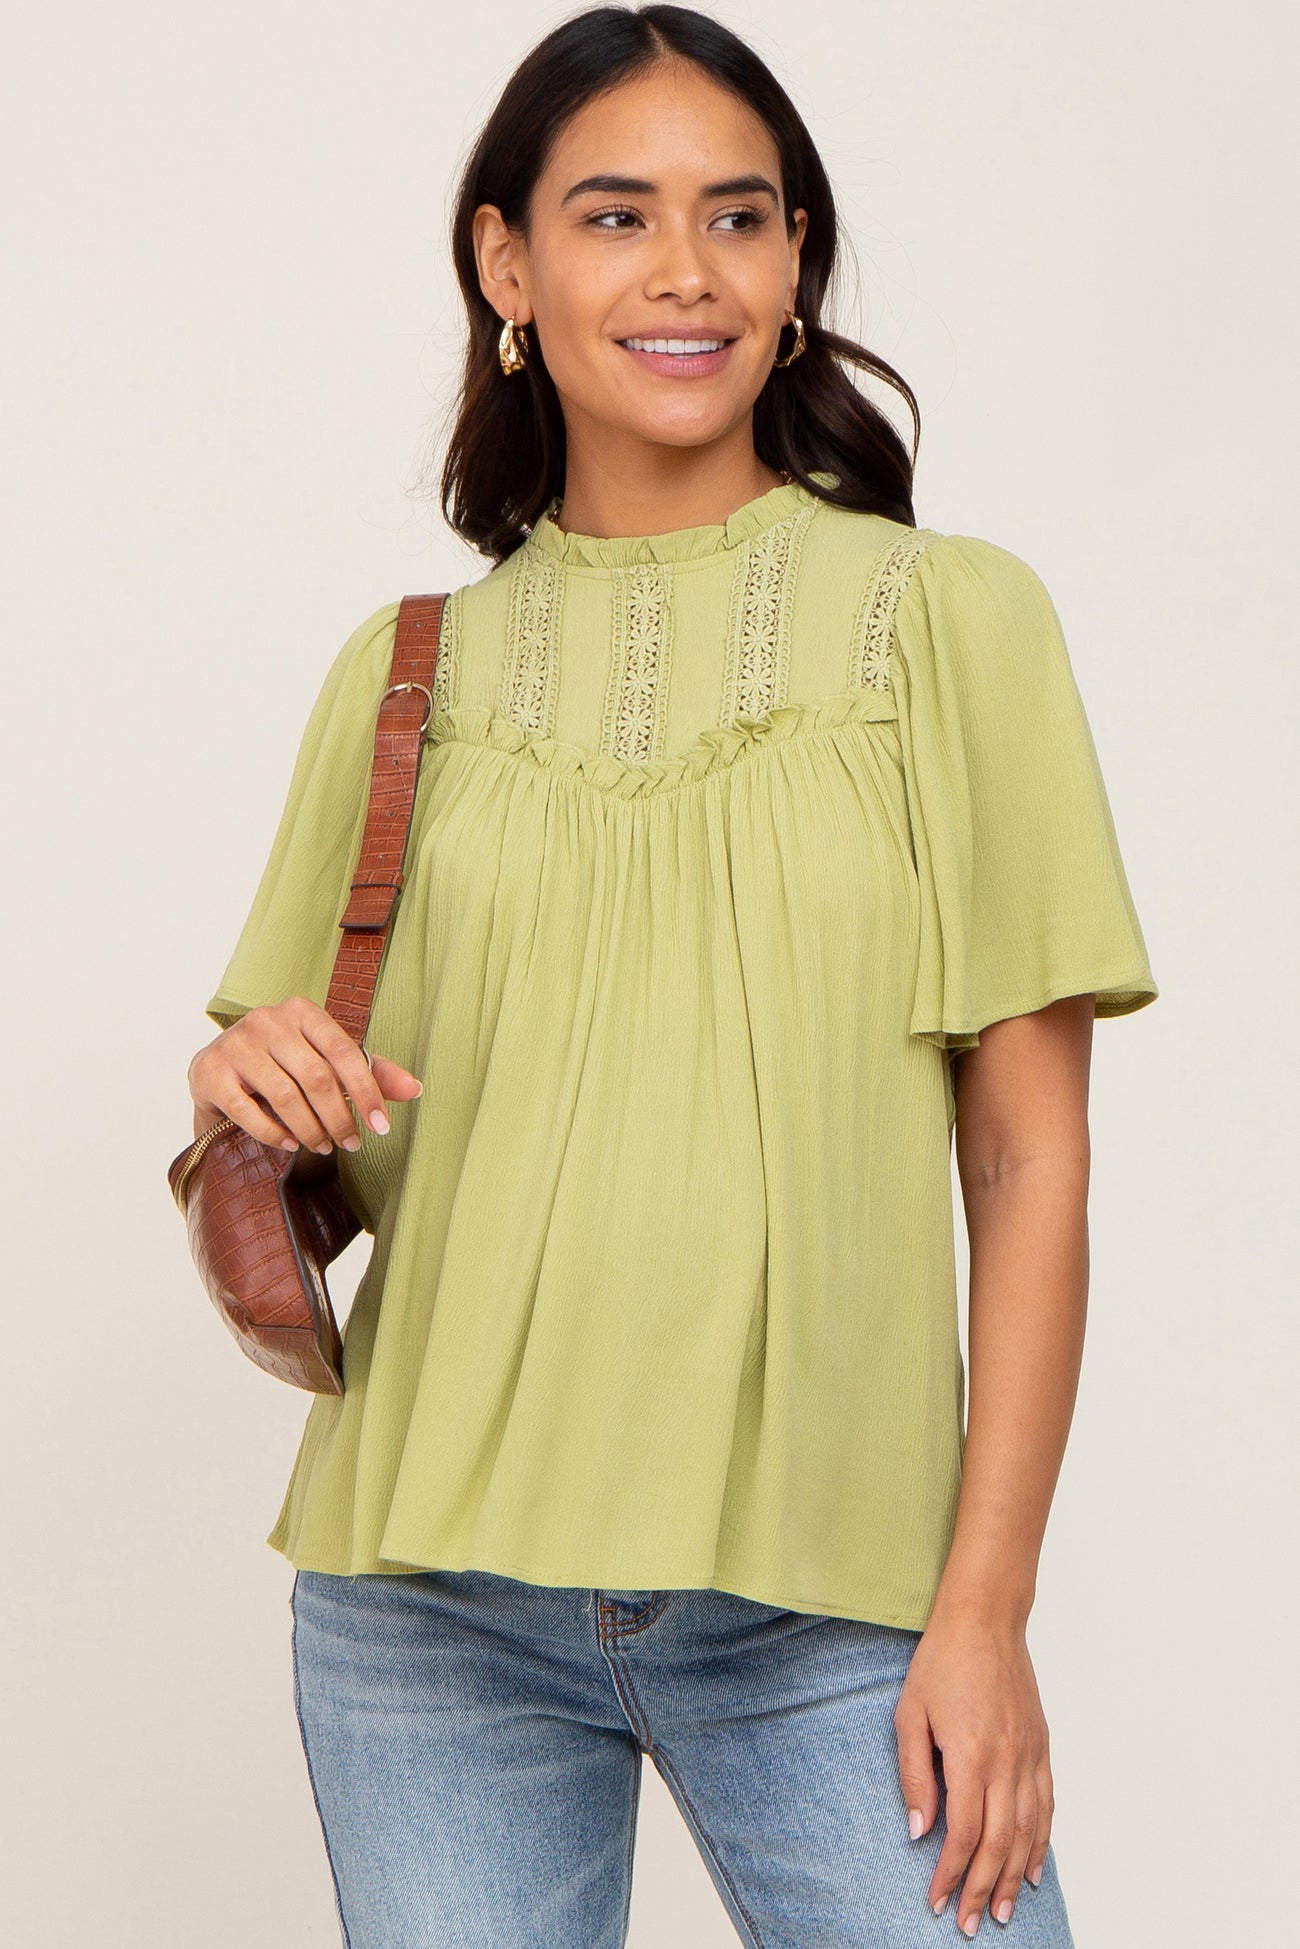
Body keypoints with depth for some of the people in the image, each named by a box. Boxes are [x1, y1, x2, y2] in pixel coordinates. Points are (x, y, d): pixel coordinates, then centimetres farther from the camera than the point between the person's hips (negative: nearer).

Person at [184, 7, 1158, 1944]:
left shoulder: (950, 619, 1)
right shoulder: (406, 673, 9)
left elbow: (1029, 1156, -1)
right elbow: (331, 1170, 14)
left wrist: (987, 1608, -8)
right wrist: (255, 1082, -9)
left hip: (825, 1604, -2)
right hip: (433, 1597, 2)